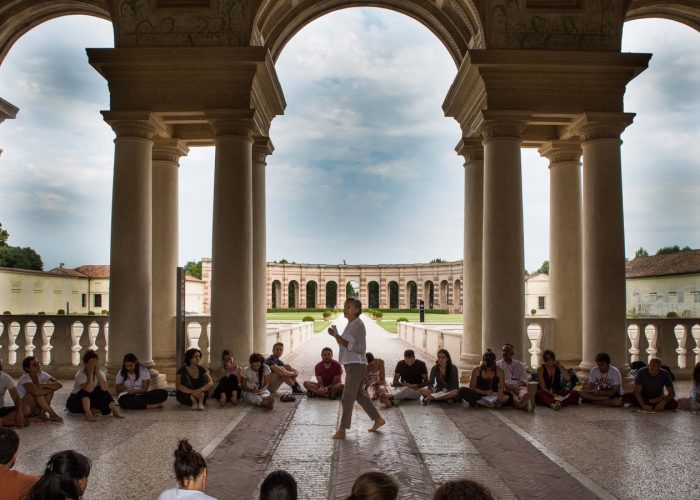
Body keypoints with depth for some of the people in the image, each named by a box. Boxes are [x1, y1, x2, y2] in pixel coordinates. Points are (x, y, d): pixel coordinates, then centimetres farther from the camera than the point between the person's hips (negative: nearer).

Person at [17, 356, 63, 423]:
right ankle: (52, 414, -26)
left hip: (36, 407, 6)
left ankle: (42, 414, -19)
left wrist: (43, 385, -24)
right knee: (38, 393, -31)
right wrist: (51, 388, -25)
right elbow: (36, 391, -40)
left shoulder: (41, 374, -4)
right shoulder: (25, 377, -20)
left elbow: (59, 384, -14)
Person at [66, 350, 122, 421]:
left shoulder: (100, 373, -9)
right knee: (86, 391, -32)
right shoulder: (80, 374, -22)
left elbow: (105, 389, -27)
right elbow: (88, 390, -38)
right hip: (76, 401, -4)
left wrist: (98, 373, -30)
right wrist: (91, 372, -37)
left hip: (90, 400, 4)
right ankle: (88, 413, -37)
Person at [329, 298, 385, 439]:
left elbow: (361, 348, -20)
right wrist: (335, 335, 5)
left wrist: (343, 342, -24)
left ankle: (342, 430, 2)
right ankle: (378, 419, 29)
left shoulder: (358, 325, -15)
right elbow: (345, 345, 19)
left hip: (356, 365, -10)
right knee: (359, 395, 18)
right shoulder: (350, 324, 13)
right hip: (350, 364, 10)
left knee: (347, 397, -5)